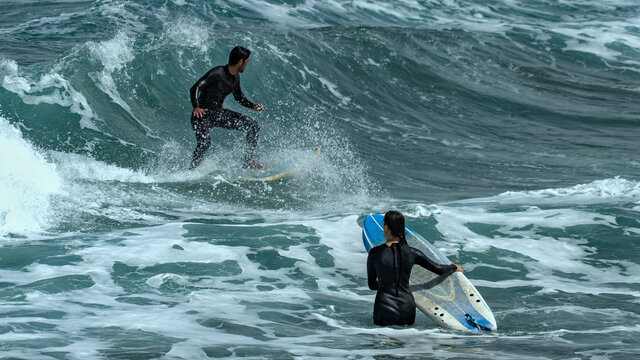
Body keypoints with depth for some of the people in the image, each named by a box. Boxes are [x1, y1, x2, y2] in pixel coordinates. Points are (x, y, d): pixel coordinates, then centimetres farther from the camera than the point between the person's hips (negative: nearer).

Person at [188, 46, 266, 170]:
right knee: (204, 142, -33)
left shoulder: (235, 77, 4)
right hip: (202, 114, -8)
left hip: (218, 114, 8)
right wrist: (196, 107, -42)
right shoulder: (217, 74, -22)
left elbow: (239, 97, 21)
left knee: (253, 126, 2)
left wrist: (253, 106, 4)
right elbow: (194, 88, -28)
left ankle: (249, 161, 10)